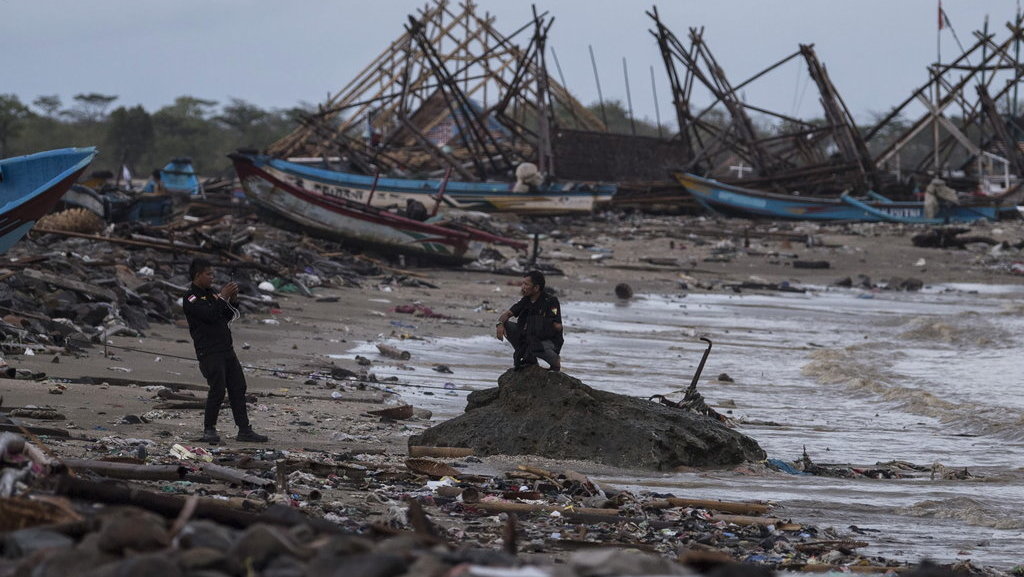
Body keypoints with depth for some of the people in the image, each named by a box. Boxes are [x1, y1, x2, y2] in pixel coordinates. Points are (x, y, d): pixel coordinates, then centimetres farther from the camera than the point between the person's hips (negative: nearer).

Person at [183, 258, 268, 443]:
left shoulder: (211, 293, 18)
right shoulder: (191, 298, -8)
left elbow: (228, 317, 20)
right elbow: (209, 315, -23)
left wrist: (233, 301, 3)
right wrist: (223, 297, -17)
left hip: (226, 350, 8)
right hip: (209, 352, -8)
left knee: (238, 388, 5)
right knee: (218, 389, -12)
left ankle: (244, 430, 7)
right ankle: (209, 430, 1)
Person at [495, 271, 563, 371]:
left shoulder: (550, 301, -18)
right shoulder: (526, 300, 2)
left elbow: (558, 327, -22)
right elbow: (507, 314, 4)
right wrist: (500, 324, -20)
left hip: (550, 341, -6)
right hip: (529, 338, 7)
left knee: (537, 347, -41)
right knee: (506, 325, -8)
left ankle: (555, 360, -4)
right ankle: (528, 358, 0)